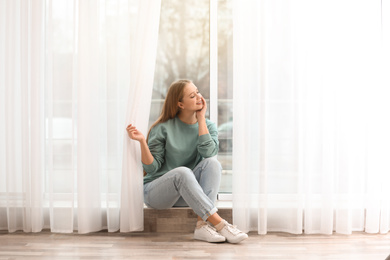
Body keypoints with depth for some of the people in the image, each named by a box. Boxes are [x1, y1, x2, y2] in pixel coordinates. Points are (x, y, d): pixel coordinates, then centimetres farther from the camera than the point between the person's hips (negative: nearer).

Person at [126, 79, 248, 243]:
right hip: (155, 192, -3)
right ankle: (220, 225, -40)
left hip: (186, 193, 4)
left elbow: (208, 152, -20)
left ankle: (202, 225, -36)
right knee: (182, 172, -36)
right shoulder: (163, 128, -7)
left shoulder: (208, 126, 2)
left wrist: (201, 118, -13)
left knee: (212, 163, -25)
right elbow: (152, 167, -8)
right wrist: (142, 142, -24)